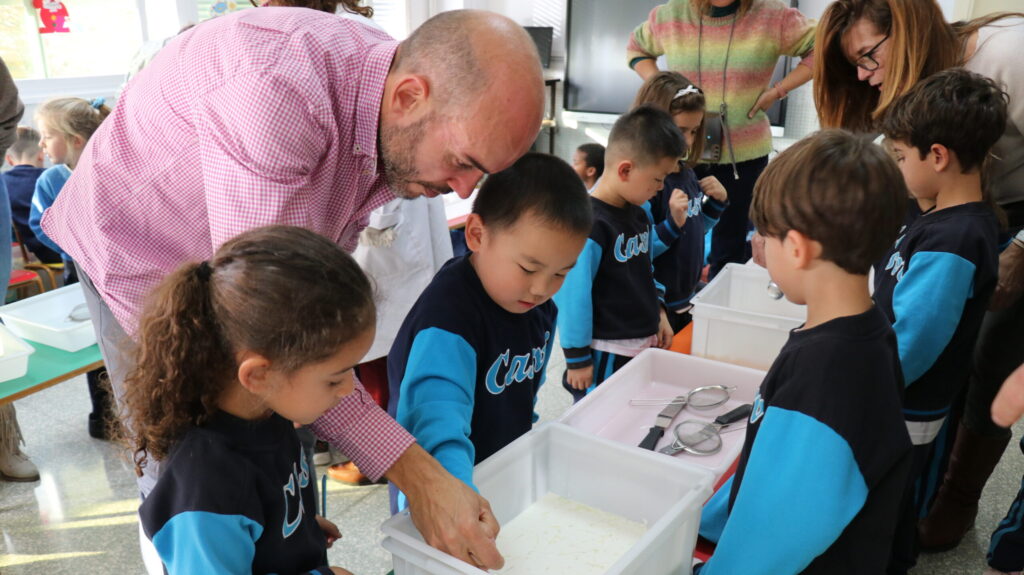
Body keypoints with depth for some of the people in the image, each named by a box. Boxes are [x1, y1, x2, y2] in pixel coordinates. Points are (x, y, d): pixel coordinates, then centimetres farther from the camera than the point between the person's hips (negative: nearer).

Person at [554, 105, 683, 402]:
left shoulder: (639, 213, 5)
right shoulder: (589, 224, -24)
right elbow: (572, 296, -21)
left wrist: (658, 311, 12)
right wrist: (577, 359, -16)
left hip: (645, 344, 9)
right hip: (606, 355, -9)